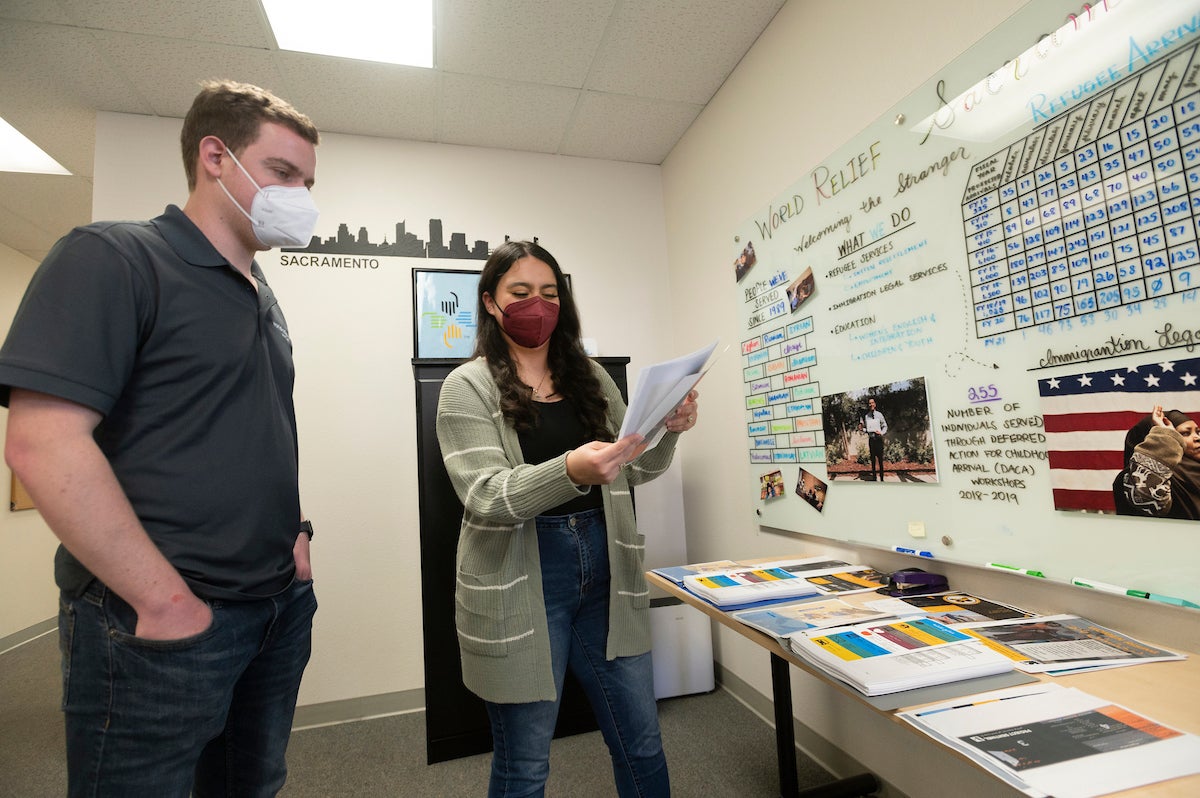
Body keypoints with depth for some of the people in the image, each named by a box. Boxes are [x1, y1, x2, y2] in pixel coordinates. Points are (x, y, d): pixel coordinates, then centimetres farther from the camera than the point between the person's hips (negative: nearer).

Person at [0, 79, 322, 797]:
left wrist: (294, 531, 7)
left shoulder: (264, 298, 13)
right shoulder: (112, 259, -10)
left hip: (283, 605, 7)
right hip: (164, 625, -7)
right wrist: (168, 602, -20)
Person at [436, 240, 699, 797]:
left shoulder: (589, 376, 8)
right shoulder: (469, 387, -5)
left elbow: (634, 469, 11)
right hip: (521, 586, -4)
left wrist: (669, 431, -9)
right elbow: (484, 497, -17)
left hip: (603, 573, 4)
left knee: (642, 746, 17)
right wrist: (570, 471, -34)